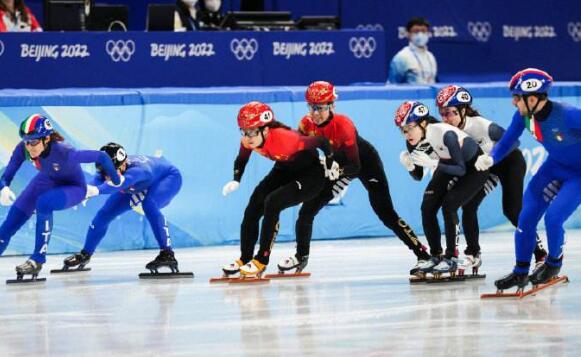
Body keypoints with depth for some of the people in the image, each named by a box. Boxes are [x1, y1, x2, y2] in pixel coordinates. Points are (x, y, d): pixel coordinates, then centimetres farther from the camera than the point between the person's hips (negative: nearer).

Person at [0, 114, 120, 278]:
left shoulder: (64, 153, -40)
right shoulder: (23, 149, -27)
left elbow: (101, 157, -32)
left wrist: (116, 180, -16)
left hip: (73, 187, -5)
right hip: (48, 180, 5)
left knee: (43, 204, -33)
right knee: (14, 217, -6)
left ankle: (38, 260, -22)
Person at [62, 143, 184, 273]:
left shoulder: (137, 168, -46)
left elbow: (121, 182, -65)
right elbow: (97, 182, -49)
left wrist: (97, 190, -82)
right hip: (135, 188, 6)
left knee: (149, 204, -37)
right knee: (105, 214, 3)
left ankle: (167, 254, -32)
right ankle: (85, 254, 25)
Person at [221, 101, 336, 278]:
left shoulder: (285, 139, -39)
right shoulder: (248, 141, -18)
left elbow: (321, 142, -28)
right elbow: (241, 160, 5)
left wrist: (330, 165, -12)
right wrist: (235, 181, -13)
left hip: (311, 175, -7)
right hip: (284, 171, 7)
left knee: (272, 203, -25)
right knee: (253, 208, -2)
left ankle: (262, 261, -15)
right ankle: (244, 259, 15)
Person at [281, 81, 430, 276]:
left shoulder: (343, 125, -34)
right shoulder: (307, 124, -18)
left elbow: (355, 167, -34)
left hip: (365, 160, -6)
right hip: (337, 163, 6)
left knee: (386, 214, -16)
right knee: (308, 208, 0)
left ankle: (423, 255, -14)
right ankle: (301, 256, 20)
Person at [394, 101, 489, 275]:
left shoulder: (444, 133, -37)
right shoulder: (414, 142, -17)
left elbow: (461, 170, -35)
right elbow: (418, 176, -6)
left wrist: (432, 164, -47)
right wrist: (409, 166, -28)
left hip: (473, 166, -7)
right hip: (448, 165, 7)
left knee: (449, 204, -21)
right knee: (427, 207, -6)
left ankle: (451, 258, -11)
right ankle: (435, 256, 8)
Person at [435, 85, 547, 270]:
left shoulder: (483, 126, -34)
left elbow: (512, 142, -28)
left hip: (510, 161, -6)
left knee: (512, 209, -13)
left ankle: (540, 252, 0)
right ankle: (473, 254, 2)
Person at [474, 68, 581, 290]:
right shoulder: (523, 115, -16)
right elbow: (507, 142, -3)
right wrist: (490, 159, -21)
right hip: (555, 166, 6)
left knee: (553, 218, -16)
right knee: (526, 217, 0)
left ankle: (554, 264, 13)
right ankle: (520, 273, 16)